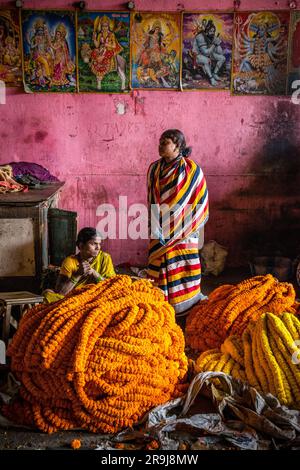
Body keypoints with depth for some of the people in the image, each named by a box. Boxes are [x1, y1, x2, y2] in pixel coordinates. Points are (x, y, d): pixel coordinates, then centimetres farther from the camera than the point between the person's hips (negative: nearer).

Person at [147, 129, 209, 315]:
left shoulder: (191, 169, -6)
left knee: (182, 264, 0)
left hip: (182, 228, -4)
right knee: (160, 264, 5)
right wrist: (153, 222, 10)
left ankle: (186, 304, 10)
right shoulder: (154, 168, 8)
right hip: (160, 229, 4)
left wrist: (191, 227, -7)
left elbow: (200, 199, -4)